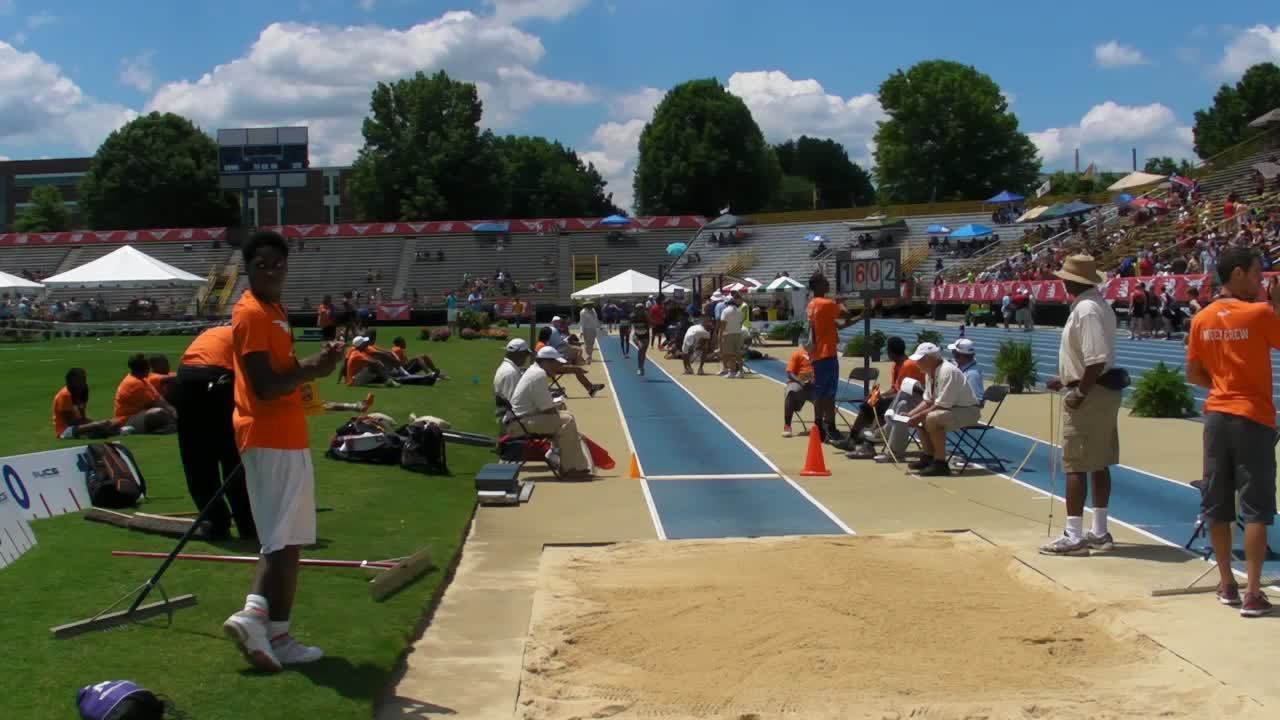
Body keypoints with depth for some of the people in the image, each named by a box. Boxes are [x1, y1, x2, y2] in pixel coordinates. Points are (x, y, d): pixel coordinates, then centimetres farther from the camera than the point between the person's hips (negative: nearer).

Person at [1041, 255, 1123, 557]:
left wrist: (1080, 393, -20)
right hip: (1103, 392, 11)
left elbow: (1096, 360, -26)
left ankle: (1073, 537, -5)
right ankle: (1099, 532, 22)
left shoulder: (1086, 310, -19)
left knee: (1075, 466, -7)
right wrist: (1066, 380, 20)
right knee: (1099, 464, 14)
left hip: (1091, 395, -11)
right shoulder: (1097, 305, 14)